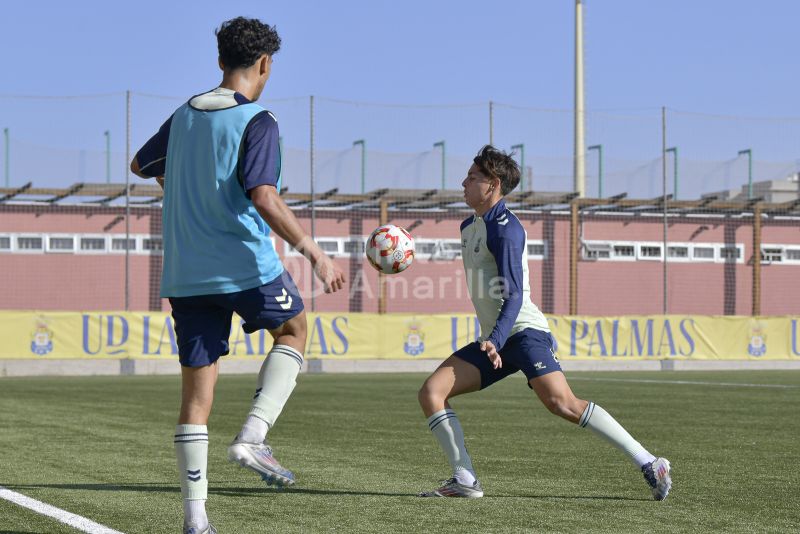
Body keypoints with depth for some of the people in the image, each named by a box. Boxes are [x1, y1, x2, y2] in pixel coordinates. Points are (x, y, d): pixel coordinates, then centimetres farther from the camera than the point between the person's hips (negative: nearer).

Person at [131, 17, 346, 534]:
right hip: (245, 267, -5)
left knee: (197, 388, 7)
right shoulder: (258, 122, -9)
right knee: (294, 328, 22)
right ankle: (252, 436, 4)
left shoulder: (184, 116, 11)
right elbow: (264, 198, -22)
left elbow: (142, 164, 28)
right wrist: (315, 253, -19)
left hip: (184, 275, 5)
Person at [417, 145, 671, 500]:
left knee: (561, 403, -26)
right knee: (431, 392, -7)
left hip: (524, 332, -9)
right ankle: (465, 481, -8)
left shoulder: (504, 228, -11)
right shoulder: (469, 227, 18)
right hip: (495, 339, 9)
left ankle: (649, 464, -22)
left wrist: (495, 340, -33)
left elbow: (514, 295, -20)